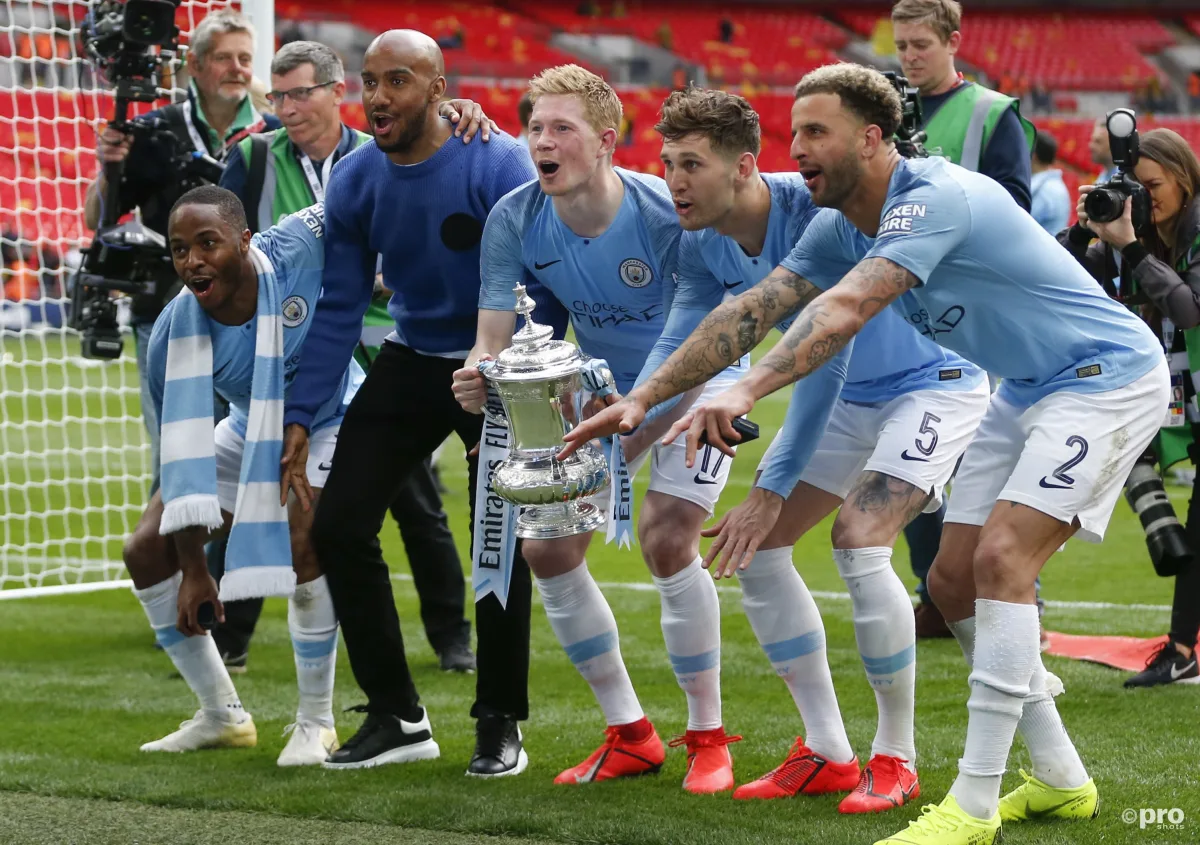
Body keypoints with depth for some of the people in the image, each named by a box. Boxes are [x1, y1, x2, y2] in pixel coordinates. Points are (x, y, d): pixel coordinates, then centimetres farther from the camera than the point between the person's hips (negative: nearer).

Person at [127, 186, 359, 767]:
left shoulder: (297, 249, -33)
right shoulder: (176, 336, -25)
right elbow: (183, 453, -20)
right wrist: (194, 571, -18)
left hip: (332, 418, -4)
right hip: (251, 430, 4)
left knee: (304, 541, -31)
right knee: (147, 552, -4)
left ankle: (316, 723, -14)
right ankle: (221, 716, 12)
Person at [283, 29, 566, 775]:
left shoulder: (498, 167, -22)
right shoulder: (354, 181, -7)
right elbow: (340, 310, 0)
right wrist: (301, 414, -6)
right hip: (410, 365, 5)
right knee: (339, 526, -4)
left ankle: (502, 726, 9)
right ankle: (397, 719, 7)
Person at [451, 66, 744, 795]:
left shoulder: (667, 216, -31)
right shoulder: (514, 222, -18)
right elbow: (495, 337, -17)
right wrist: (479, 378, -41)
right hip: (607, 388, 6)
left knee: (667, 537, -22)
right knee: (547, 547, -3)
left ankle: (709, 738, -5)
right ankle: (631, 735, 13)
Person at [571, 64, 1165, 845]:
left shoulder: (936, 198, -28)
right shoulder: (841, 225, 1)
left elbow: (846, 309, -41)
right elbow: (751, 311, 1)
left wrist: (748, 392, -50)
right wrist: (644, 399, -5)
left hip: (1108, 377, -10)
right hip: (1028, 393, 10)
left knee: (1002, 559, -22)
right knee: (954, 582, 5)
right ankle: (1060, 782, 18)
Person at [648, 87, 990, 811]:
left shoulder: (816, 215, -33)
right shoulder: (701, 248, -10)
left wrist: (771, 490, -36)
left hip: (933, 382, -8)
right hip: (848, 396, 8)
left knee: (858, 542, -26)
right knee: (756, 547, -1)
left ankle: (896, 759, -11)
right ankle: (827, 753, 8)